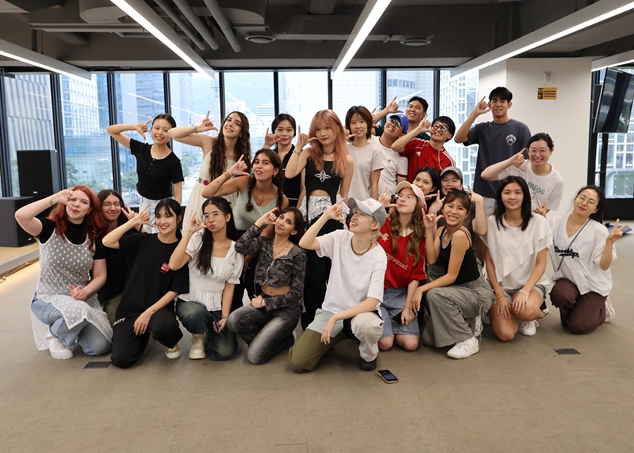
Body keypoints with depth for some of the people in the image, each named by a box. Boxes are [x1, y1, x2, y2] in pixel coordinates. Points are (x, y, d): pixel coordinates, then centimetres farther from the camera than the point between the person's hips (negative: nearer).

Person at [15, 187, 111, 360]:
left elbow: (100, 276, -1)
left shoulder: (94, 237, -1)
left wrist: (85, 292, -20)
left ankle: (75, 329, 19)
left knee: (99, 346, -16)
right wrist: (56, 198, -26)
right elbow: (21, 216, -31)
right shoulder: (50, 228, -10)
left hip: (84, 299, 3)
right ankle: (56, 335, -1)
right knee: (78, 311, -38)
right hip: (48, 299, -3)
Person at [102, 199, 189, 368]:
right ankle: (141, 334, 21)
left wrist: (149, 312, -16)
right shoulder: (142, 240, 0)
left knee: (162, 325, -38)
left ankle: (171, 343, 2)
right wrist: (134, 221, -15)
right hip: (130, 309, 3)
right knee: (121, 359, -14)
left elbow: (174, 291, -8)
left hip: (159, 308, -2)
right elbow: (107, 242, -10)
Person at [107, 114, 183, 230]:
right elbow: (111, 130, -1)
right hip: (143, 204, 5)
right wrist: (135, 127, -16)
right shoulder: (140, 149, -3)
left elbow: (178, 196, -12)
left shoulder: (173, 161, -15)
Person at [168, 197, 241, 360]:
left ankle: (210, 333, 20)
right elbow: (173, 265, -22)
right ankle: (200, 336, 0)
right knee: (194, 314, -38)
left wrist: (224, 317, -9)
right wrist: (188, 233, -24)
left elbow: (229, 286, -1)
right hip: (190, 301, -1)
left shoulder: (236, 249, -2)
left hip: (217, 307, 1)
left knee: (224, 353, -16)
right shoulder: (198, 239, -8)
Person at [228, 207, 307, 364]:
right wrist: (260, 222, -17)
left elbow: (297, 293, -11)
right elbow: (240, 247, -20)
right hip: (263, 302, 5)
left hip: (286, 308, -4)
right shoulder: (264, 242, 0)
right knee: (233, 320, -26)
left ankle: (285, 340, 11)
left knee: (255, 356, -17)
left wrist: (266, 302, -11)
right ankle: (264, 338, 2)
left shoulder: (297, 254, -11)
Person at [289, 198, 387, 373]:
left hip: (360, 312, -2)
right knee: (298, 362, -11)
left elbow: (371, 303, -21)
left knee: (366, 324, -41)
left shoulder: (378, 256, -16)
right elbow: (304, 244, -21)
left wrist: (336, 318, -27)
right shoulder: (340, 238, -7)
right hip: (330, 310, 3)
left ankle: (368, 354, -3)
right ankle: (333, 337, 20)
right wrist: (326, 216, -25)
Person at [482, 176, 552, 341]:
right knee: (505, 334, -19)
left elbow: (541, 263, -7)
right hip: (502, 285, 1)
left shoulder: (538, 222, -10)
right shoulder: (492, 223, -6)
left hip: (531, 283, 0)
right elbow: (489, 261, -2)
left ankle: (530, 317, 4)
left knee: (526, 311, -35)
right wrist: (499, 295, -9)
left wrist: (525, 291, -20)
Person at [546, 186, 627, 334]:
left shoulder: (599, 231, -15)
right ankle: (575, 309, 5)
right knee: (558, 294, -32)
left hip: (593, 285, -2)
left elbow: (604, 265, -16)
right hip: (569, 280, 2)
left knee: (576, 326, -10)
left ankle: (602, 310, 22)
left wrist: (610, 241, -31)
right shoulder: (556, 223, -7)